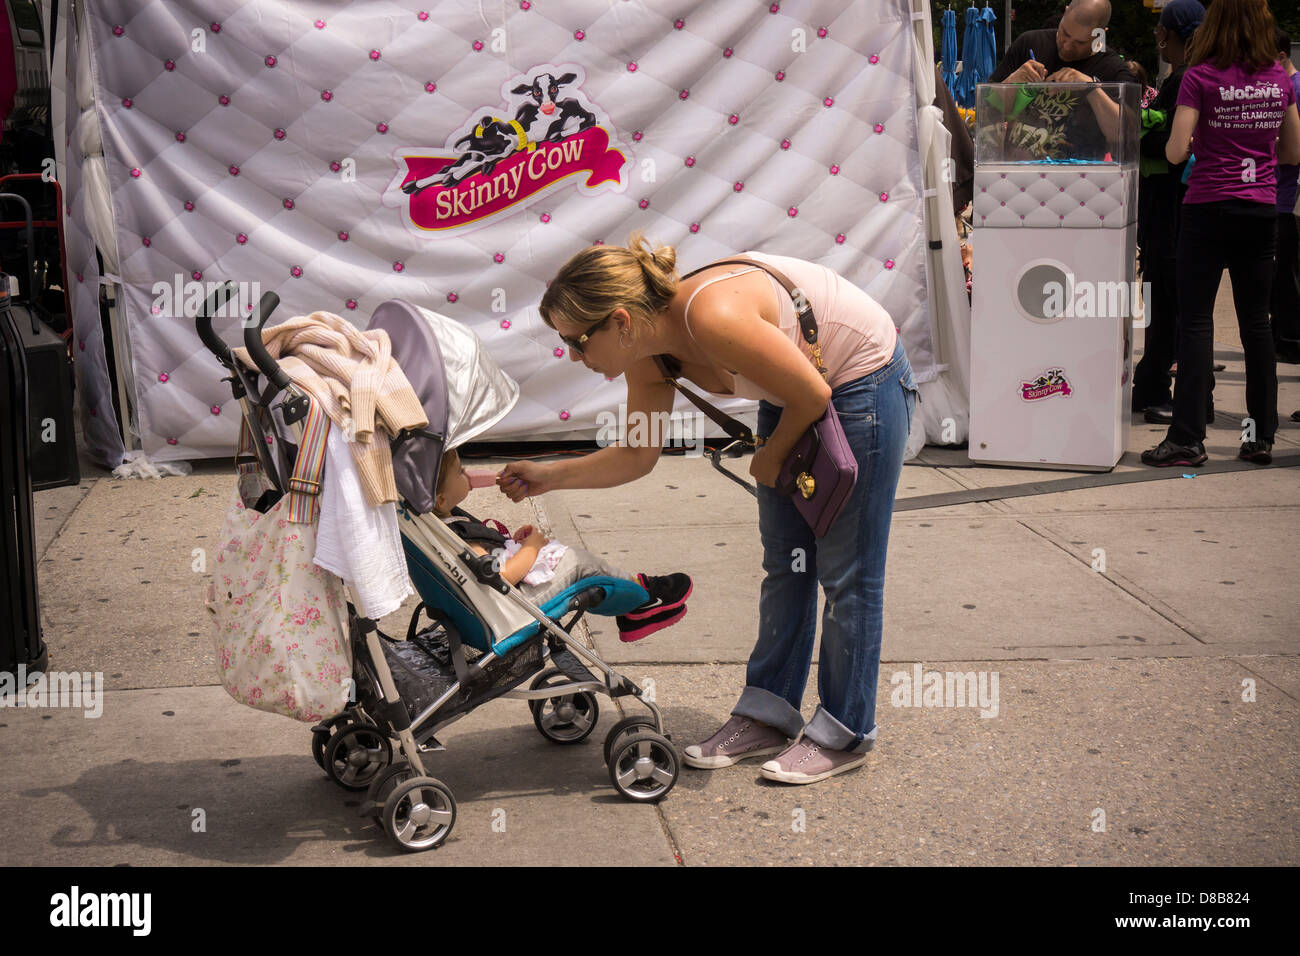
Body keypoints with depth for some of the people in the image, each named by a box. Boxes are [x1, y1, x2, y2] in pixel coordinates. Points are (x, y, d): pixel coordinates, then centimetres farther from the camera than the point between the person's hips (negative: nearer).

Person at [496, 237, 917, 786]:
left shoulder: (712, 315, -36)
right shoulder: (649, 354, -10)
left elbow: (812, 394, -25)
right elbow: (636, 456, 2)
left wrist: (771, 458, -8)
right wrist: (549, 477, -5)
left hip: (866, 382, -8)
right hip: (795, 398, 8)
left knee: (846, 570, 1)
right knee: (784, 562, 12)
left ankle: (845, 734, 13)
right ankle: (767, 716, 23)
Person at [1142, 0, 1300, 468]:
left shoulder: (1200, 77, -9)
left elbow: (1175, 152, -12)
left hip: (1209, 209, -4)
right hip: (1261, 210, 4)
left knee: (1195, 321, -1)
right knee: (1256, 320, 11)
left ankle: (1188, 439, -3)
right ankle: (1261, 435, 15)